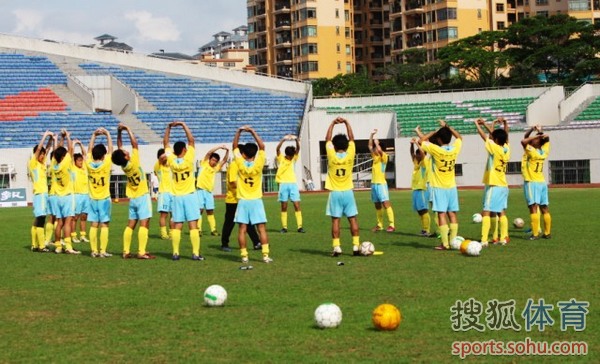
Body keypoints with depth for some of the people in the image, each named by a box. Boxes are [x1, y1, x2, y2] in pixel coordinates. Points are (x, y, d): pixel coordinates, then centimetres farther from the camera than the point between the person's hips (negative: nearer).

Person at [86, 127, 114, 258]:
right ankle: (103, 251, -6)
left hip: (92, 199, 4)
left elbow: (89, 149, 11)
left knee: (93, 226, 3)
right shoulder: (106, 164, -12)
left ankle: (94, 251, 3)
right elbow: (110, 149, -2)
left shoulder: (89, 164, -3)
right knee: (104, 225, -3)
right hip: (104, 199, -4)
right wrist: (107, 134, 7)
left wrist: (94, 135, 16)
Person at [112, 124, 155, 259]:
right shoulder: (134, 163, -19)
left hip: (132, 198, 7)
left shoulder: (123, 165, -3)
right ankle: (142, 252, -16)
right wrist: (128, 129, -12)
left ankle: (126, 251, 7)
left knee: (130, 225, 9)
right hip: (142, 197, -7)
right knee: (144, 224, -9)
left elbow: (119, 147, 8)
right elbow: (134, 144, -19)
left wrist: (119, 132, 5)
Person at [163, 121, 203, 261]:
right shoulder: (188, 159, -12)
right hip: (189, 195, -3)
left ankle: (175, 253, 1)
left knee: (177, 225, 4)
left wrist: (169, 127, 6)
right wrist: (183, 125, -7)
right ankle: (195, 253, -8)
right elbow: (191, 140, -10)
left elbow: (165, 143, 6)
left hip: (177, 196, 3)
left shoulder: (171, 161, -3)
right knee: (193, 224, -4)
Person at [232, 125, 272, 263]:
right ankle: (265, 254, -5)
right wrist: (252, 132, -3)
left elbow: (235, 146, 3)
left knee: (242, 229, 2)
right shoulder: (258, 164, -9)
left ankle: (244, 255, 0)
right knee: (262, 228, 0)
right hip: (256, 201, 0)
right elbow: (262, 146, -3)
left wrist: (239, 131, 2)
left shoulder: (240, 164, -6)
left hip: (243, 201, 1)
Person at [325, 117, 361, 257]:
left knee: (335, 220, -1)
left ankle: (337, 247, -6)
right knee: (353, 219, 4)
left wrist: (333, 123, 9)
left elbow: (327, 139, 4)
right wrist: (346, 123, 9)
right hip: (348, 192, 1)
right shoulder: (350, 155, -6)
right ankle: (356, 246, 1)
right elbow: (351, 139, 5)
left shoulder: (331, 156, -8)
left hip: (335, 193, -1)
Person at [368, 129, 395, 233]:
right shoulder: (375, 157, 13)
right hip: (374, 183, 8)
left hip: (381, 183, -8)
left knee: (386, 203, -13)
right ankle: (379, 225, 15)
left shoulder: (384, 157, -6)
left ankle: (392, 225, -16)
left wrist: (376, 142, -10)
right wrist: (372, 135, 8)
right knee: (377, 205, 10)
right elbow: (370, 146, 15)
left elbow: (379, 150, -25)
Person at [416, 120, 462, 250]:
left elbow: (422, 141, -7)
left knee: (442, 214, -6)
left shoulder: (436, 150, -15)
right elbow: (459, 137, 19)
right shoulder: (454, 149, -1)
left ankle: (445, 243, -9)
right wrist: (447, 126, 20)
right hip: (452, 187, 5)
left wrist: (435, 131, 1)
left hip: (439, 187, -5)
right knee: (452, 214, 7)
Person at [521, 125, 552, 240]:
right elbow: (547, 140, 22)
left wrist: (537, 135, -14)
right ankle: (547, 233, 14)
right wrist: (541, 132, 16)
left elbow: (523, 141, -21)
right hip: (542, 182, 8)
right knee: (544, 209, 10)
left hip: (532, 183, -8)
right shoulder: (545, 151, 5)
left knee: (533, 208, -11)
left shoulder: (532, 152, -14)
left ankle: (535, 234, -17)